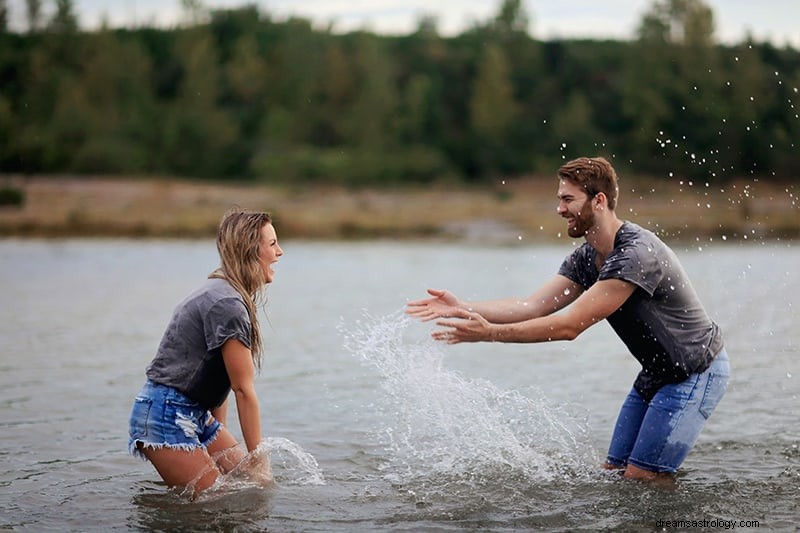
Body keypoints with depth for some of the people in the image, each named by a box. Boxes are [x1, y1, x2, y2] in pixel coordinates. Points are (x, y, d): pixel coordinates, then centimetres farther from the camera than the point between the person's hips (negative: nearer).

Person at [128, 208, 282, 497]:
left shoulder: (221, 292, 13)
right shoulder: (227, 304, -20)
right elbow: (244, 390, -17)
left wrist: (221, 438, 12)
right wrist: (258, 458, -12)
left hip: (195, 415, 10)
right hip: (166, 416, -10)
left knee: (253, 481, 5)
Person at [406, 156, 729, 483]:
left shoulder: (637, 254, -28)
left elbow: (569, 326, -30)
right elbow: (533, 306, -5)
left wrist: (489, 333, -32)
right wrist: (461, 308, -16)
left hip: (696, 374, -9)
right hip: (657, 373, 9)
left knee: (641, 480, -10)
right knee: (614, 472, 9)